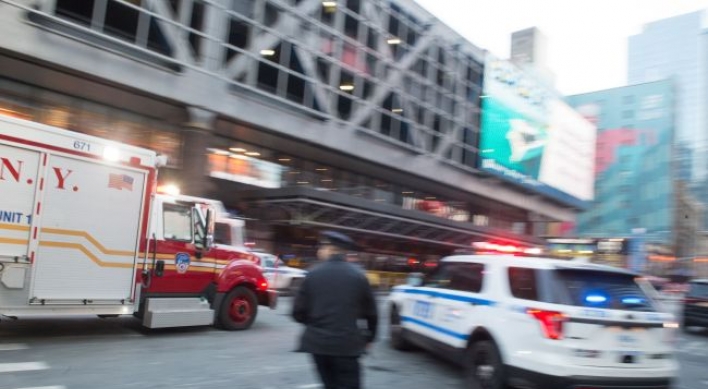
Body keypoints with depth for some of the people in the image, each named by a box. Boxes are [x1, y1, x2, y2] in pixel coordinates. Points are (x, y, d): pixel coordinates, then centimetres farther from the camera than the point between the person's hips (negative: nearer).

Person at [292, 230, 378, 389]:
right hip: (347, 344, -2)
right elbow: (370, 312, 3)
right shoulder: (358, 275, -2)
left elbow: (298, 312, -1)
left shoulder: (313, 274, -2)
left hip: (318, 342, 2)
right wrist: (369, 338, 20)